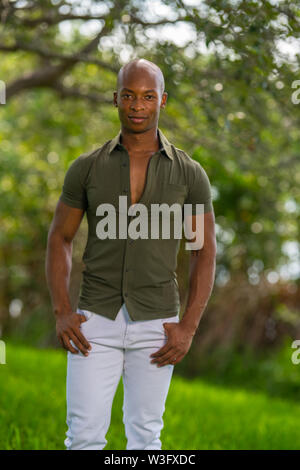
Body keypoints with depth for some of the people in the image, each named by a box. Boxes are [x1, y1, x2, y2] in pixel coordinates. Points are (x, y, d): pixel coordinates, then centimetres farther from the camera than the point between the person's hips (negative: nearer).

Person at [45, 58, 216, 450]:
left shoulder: (190, 174, -2)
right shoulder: (86, 167, -1)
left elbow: (205, 255, 1)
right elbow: (59, 240, 6)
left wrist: (188, 328, -9)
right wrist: (61, 313, -7)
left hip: (155, 325, 0)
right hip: (96, 319, 0)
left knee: (144, 437, 7)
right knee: (85, 436, -4)